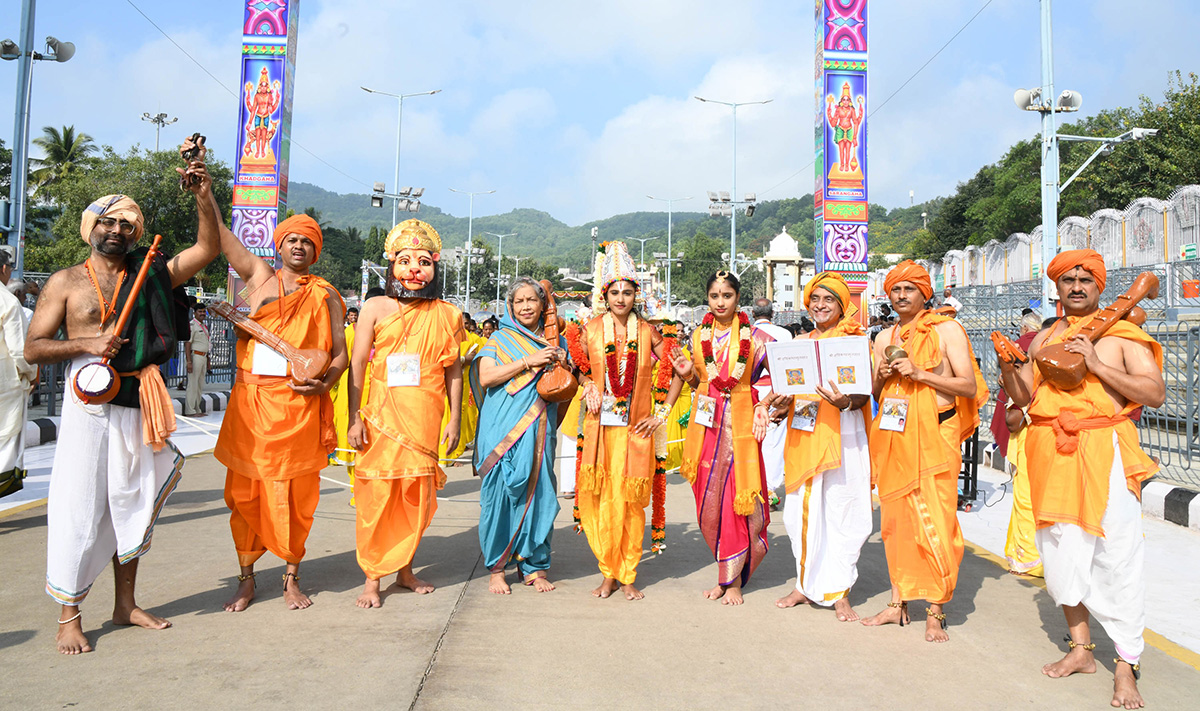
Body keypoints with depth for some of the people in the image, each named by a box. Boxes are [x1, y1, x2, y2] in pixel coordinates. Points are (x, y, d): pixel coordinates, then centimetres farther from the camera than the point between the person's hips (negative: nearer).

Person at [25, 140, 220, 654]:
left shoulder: (152, 274, 11)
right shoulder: (67, 281, 5)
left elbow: (208, 249, 3)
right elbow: (33, 348, 3)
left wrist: (203, 195, -7)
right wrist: (86, 345, -13)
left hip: (140, 403, 4)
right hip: (89, 400, -3)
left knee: (133, 501, 11)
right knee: (79, 506, -3)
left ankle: (125, 604, 23)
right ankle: (69, 616, 8)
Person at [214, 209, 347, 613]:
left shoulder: (325, 296, 10)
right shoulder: (259, 276, 14)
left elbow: (340, 354, 7)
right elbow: (220, 234, 9)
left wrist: (324, 383, -12)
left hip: (298, 404, -1)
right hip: (250, 400, 1)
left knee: (294, 495, 3)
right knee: (244, 491, 5)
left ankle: (291, 579, 17)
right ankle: (246, 579, 18)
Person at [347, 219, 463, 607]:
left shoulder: (447, 315, 7)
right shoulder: (375, 308, 3)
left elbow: (454, 371, 10)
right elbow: (357, 364, 2)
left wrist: (454, 419, 7)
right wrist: (354, 418, -3)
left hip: (425, 417, 2)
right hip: (383, 415, -2)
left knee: (417, 496, 7)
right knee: (377, 494, -1)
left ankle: (405, 569, 24)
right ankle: (372, 578, 11)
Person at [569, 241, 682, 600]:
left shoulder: (647, 331, 1)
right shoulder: (591, 329, 2)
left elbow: (676, 372, 8)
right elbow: (580, 371, 17)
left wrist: (662, 413, 3)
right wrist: (588, 389, -2)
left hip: (635, 428, -1)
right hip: (599, 426, 1)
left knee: (629, 502, 1)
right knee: (598, 500, 1)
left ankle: (628, 576, 15)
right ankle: (608, 573, 17)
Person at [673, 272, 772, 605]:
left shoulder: (753, 337, -2)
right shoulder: (699, 336, 10)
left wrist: (764, 405, -15)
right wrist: (687, 373, -2)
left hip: (740, 424, -3)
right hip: (707, 424, 4)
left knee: (737, 498, -3)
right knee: (709, 502, 4)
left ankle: (734, 579, 9)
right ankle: (727, 573, 20)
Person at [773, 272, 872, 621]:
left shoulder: (854, 340, 1)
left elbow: (863, 395, -6)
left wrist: (844, 402, -27)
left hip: (841, 432, -4)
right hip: (803, 433, 4)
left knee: (840, 511, -2)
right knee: (801, 511, 6)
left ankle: (840, 592, 9)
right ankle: (807, 583, 20)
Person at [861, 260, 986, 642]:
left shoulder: (946, 330, 0)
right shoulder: (885, 337, 16)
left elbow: (970, 386, -7)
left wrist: (919, 373, -14)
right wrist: (882, 375, 0)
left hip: (934, 435, -5)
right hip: (892, 435, 5)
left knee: (935, 522, -7)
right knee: (895, 519, 7)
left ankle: (936, 613, 1)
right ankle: (898, 601, 17)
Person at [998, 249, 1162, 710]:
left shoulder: (1121, 334, 4)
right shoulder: (1044, 340, 16)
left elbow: (1155, 393, -6)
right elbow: (1022, 397, 14)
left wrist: (1096, 365, -14)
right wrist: (1007, 365, -4)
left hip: (1102, 450, -4)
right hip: (1050, 450, 4)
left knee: (1117, 558, -7)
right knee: (1061, 549, 7)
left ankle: (1125, 667, 1)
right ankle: (1081, 649, 21)